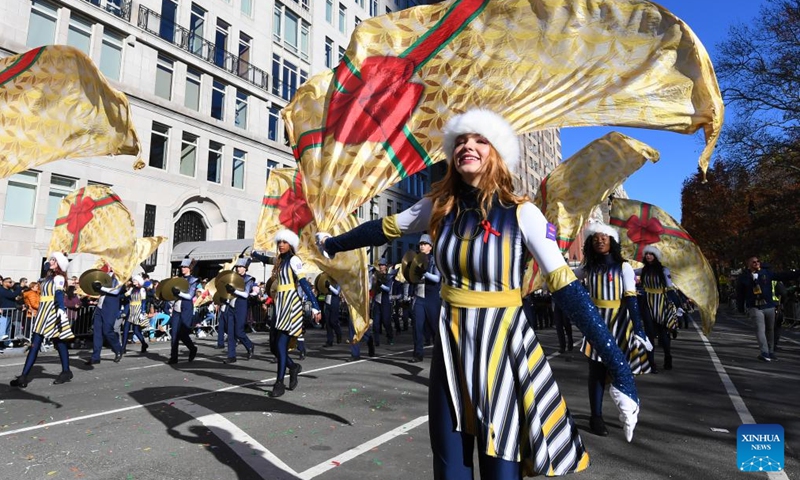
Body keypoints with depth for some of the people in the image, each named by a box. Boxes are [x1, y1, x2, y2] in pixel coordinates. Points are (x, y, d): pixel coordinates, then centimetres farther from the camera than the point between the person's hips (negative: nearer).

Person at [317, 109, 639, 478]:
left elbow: (566, 288, -16)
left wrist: (620, 371, -20)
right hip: (451, 346, 3)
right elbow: (384, 229, 14)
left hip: (503, 346, -3)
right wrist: (333, 244, 28)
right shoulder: (439, 207, -1)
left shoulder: (521, 213, -13)